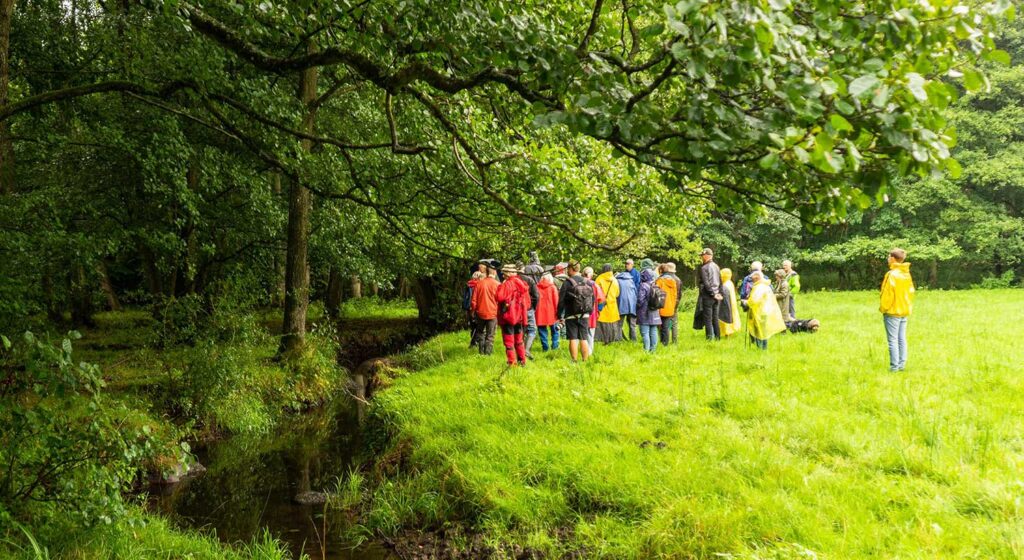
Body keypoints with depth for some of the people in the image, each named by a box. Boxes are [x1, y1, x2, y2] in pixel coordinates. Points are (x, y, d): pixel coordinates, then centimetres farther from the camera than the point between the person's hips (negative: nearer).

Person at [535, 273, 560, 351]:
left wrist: (535, 309, 8)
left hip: (540, 312, 1)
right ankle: (554, 346, 7)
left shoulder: (537, 287, 2)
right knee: (554, 330, 12)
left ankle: (545, 347, 5)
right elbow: (556, 300, -3)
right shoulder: (553, 287, -1)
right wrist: (557, 311, 1)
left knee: (542, 330, 8)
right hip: (551, 312, -1)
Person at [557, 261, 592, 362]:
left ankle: (574, 361, -2)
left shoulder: (567, 283, -9)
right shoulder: (587, 282, 7)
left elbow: (561, 301, -9)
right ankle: (585, 360, 9)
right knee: (583, 339, 8)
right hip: (585, 316, 4)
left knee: (573, 339, -1)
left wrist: (560, 316, -1)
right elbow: (593, 299, 12)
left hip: (571, 316, -4)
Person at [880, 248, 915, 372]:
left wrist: (883, 308, -4)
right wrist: (909, 307, 18)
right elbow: (910, 292, 12)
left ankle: (894, 366, -3)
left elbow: (887, 294, -17)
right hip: (905, 311, 7)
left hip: (893, 311, -7)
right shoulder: (907, 274, 7)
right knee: (902, 339, 10)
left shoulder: (892, 274, -16)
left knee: (893, 339, -3)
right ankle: (902, 364, 12)